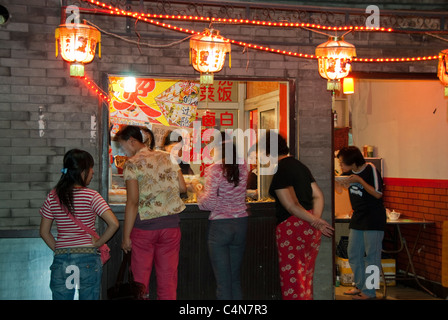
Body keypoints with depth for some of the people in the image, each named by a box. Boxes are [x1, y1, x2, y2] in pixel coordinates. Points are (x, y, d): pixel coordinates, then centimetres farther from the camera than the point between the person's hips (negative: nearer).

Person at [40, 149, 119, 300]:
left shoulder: (52, 197, 1)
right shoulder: (91, 196, -9)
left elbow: (44, 232, 6)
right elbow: (114, 224, -17)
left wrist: (59, 250, 14)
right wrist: (98, 243, -4)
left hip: (61, 260, 3)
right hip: (88, 259, -3)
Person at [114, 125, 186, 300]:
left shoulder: (132, 164, -8)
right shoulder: (168, 157, 7)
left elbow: (133, 202, -13)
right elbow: (182, 187, 5)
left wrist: (126, 236, -10)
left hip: (144, 227, -4)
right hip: (171, 225, 4)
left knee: (140, 279, 9)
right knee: (168, 278, 9)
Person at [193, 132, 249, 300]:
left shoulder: (214, 170, -14)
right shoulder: (242, 167, 1)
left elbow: (209, 203, -15)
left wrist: (198, 190, 4)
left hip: (219, 225, -5)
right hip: (241, 224, 5)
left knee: (223, 281, 2)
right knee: (235, 279, 15)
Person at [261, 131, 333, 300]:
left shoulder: (280, 171, -12)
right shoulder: (300, 165, 15)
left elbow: (291, 205, -18)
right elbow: (318, 195, 14)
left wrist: (314, 221, -10)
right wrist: (315, 219, 4)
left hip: (293, 227, -9)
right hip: (310, 229, 9)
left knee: (291, 279, 0)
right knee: (306, 276, 17)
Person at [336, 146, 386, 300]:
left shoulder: (370, 169, -14)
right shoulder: (349, 172, 5)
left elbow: (378, 194, -17)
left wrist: (360, 180, -22)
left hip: (373, 219, -7)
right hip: (357, 218, 7)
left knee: (371, 256, -3)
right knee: (353, 254, 11)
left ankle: (369, 292, 4)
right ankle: (360, 286, 25)